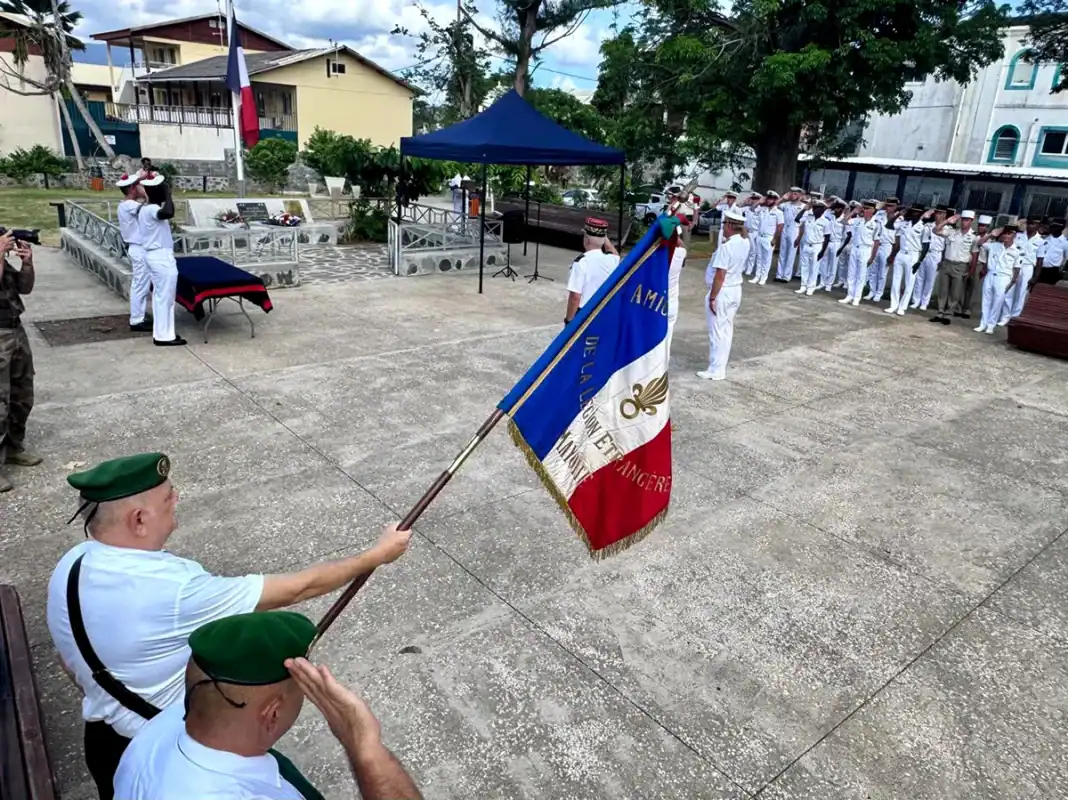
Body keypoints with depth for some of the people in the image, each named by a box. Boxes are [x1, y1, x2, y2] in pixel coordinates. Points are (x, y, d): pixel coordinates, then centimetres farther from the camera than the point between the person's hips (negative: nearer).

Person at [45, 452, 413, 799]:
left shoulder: (69, 569, -10)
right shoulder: (174, 589, -36)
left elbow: (71, 661, 6)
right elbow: (291, 590, -30)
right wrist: (376, 555, -20)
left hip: (104, 739, 8)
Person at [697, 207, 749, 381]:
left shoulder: (726, 246, -23)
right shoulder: (745, 243, 4)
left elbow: (720, 275, -24)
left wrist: (712, 297, -19)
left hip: (722, 292, -9)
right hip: (736, 290, 9)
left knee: (717, 331, -1)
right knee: (727, 329, 16)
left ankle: (716, 370, 6)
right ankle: (721, 365, 25)